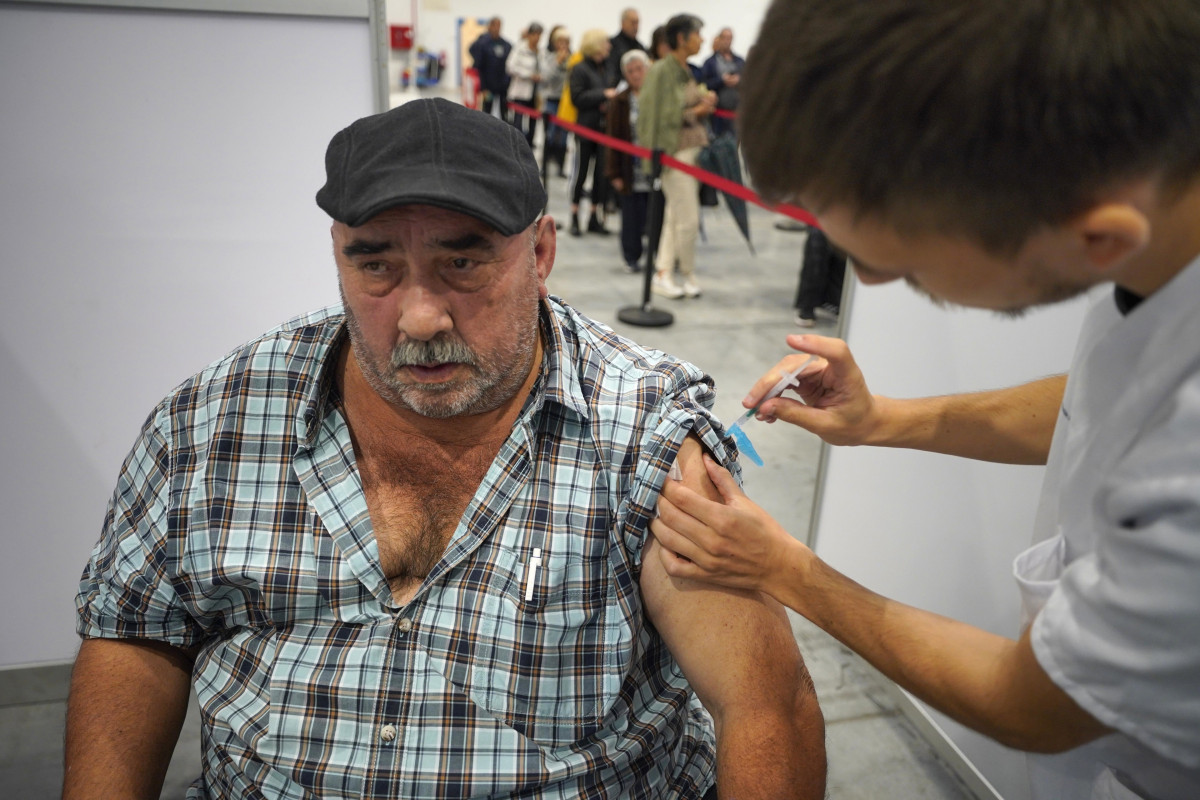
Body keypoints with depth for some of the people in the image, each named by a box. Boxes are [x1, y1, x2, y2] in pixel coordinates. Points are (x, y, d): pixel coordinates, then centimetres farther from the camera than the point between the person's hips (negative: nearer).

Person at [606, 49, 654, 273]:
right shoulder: (620, 102, 5)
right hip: (632, 170, 0)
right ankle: (632, 257, 17)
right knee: (632, 216, 4)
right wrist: (614, 173, -2)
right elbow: (614, 138, 3)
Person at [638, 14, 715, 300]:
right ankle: (689, 276, 15)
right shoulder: (661, 71, -12)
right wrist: (695, 112, -14)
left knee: (674, 216, 9)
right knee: (688, 219, -3)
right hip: (675, 151, -8)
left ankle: (662, 274, 16)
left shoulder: (685, 71, 13)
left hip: (694, 148, 8)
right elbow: (659, 116, -14)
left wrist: (705, 101, 3)